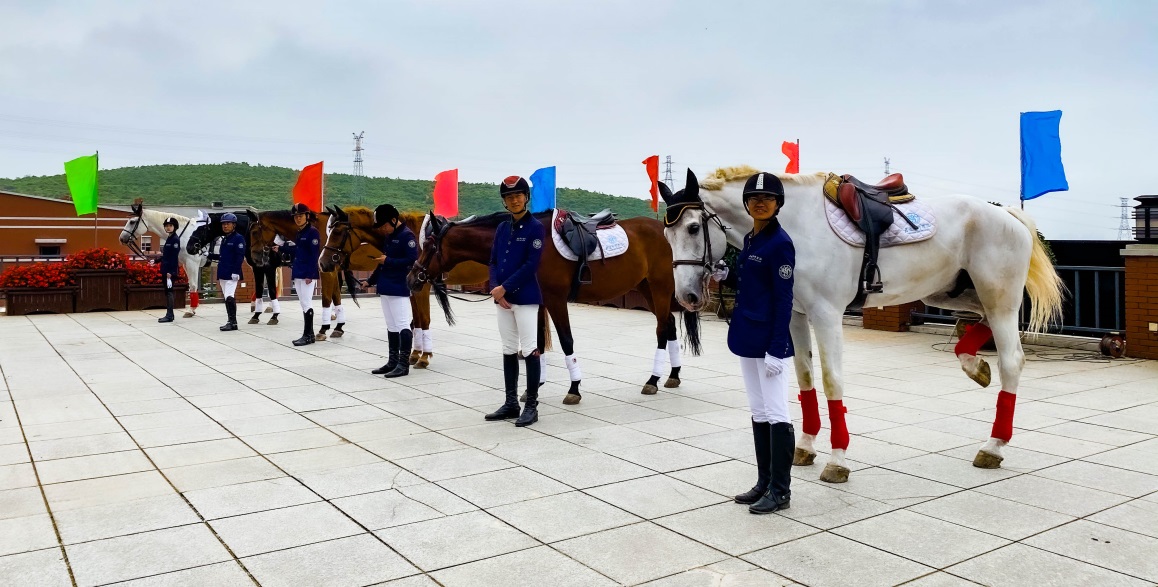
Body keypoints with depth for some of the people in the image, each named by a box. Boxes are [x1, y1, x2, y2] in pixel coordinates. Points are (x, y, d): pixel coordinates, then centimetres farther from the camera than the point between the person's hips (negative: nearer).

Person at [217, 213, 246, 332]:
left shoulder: (238, 238, -6)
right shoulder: (224, 239, 20)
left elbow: (240, 257, -14)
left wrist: (236, 273, -20)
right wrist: (218, 277, 22)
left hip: (232, 275, -9)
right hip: (223, 275, 9)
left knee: (229, 297, -16)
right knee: (227, 298, 10)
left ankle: (232, 322, -12)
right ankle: (231, 322, 16)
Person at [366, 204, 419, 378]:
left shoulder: (407, 236, -12)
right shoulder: (389, 236, 14)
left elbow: (412, 260, -20)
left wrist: (388, 261, -18)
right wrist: (371, 280, 18)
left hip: (399, 290, -9)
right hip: (385, 289, 9)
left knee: (402, 326, -5)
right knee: (391, 326, 13)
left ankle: (404, 364, -3)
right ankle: (393, 362, 20)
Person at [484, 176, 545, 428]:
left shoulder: (535, 227, -6)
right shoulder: (502, 228, 12)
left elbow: (531, 265, -14)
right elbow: (493, 262, 11)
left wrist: (505, 288, -17)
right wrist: (496, 289, -6)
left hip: (526, 298, -6)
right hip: (503, 298, 6)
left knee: (529, 350, -3)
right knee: (509, 351, 11)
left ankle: (531, 406, 4)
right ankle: (511, 404, 20)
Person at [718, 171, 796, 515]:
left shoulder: (780, 244, -13)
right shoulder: (749, 240, 12)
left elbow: (783, 300, -16)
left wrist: (776, 349, -20)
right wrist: (726, 277, 2)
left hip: (769, 341, -9)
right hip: (746, 338, 9)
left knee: (776, 415, -1)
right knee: (759, 413, 14)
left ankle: (781, 491, 7)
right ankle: (764, 483, 24)